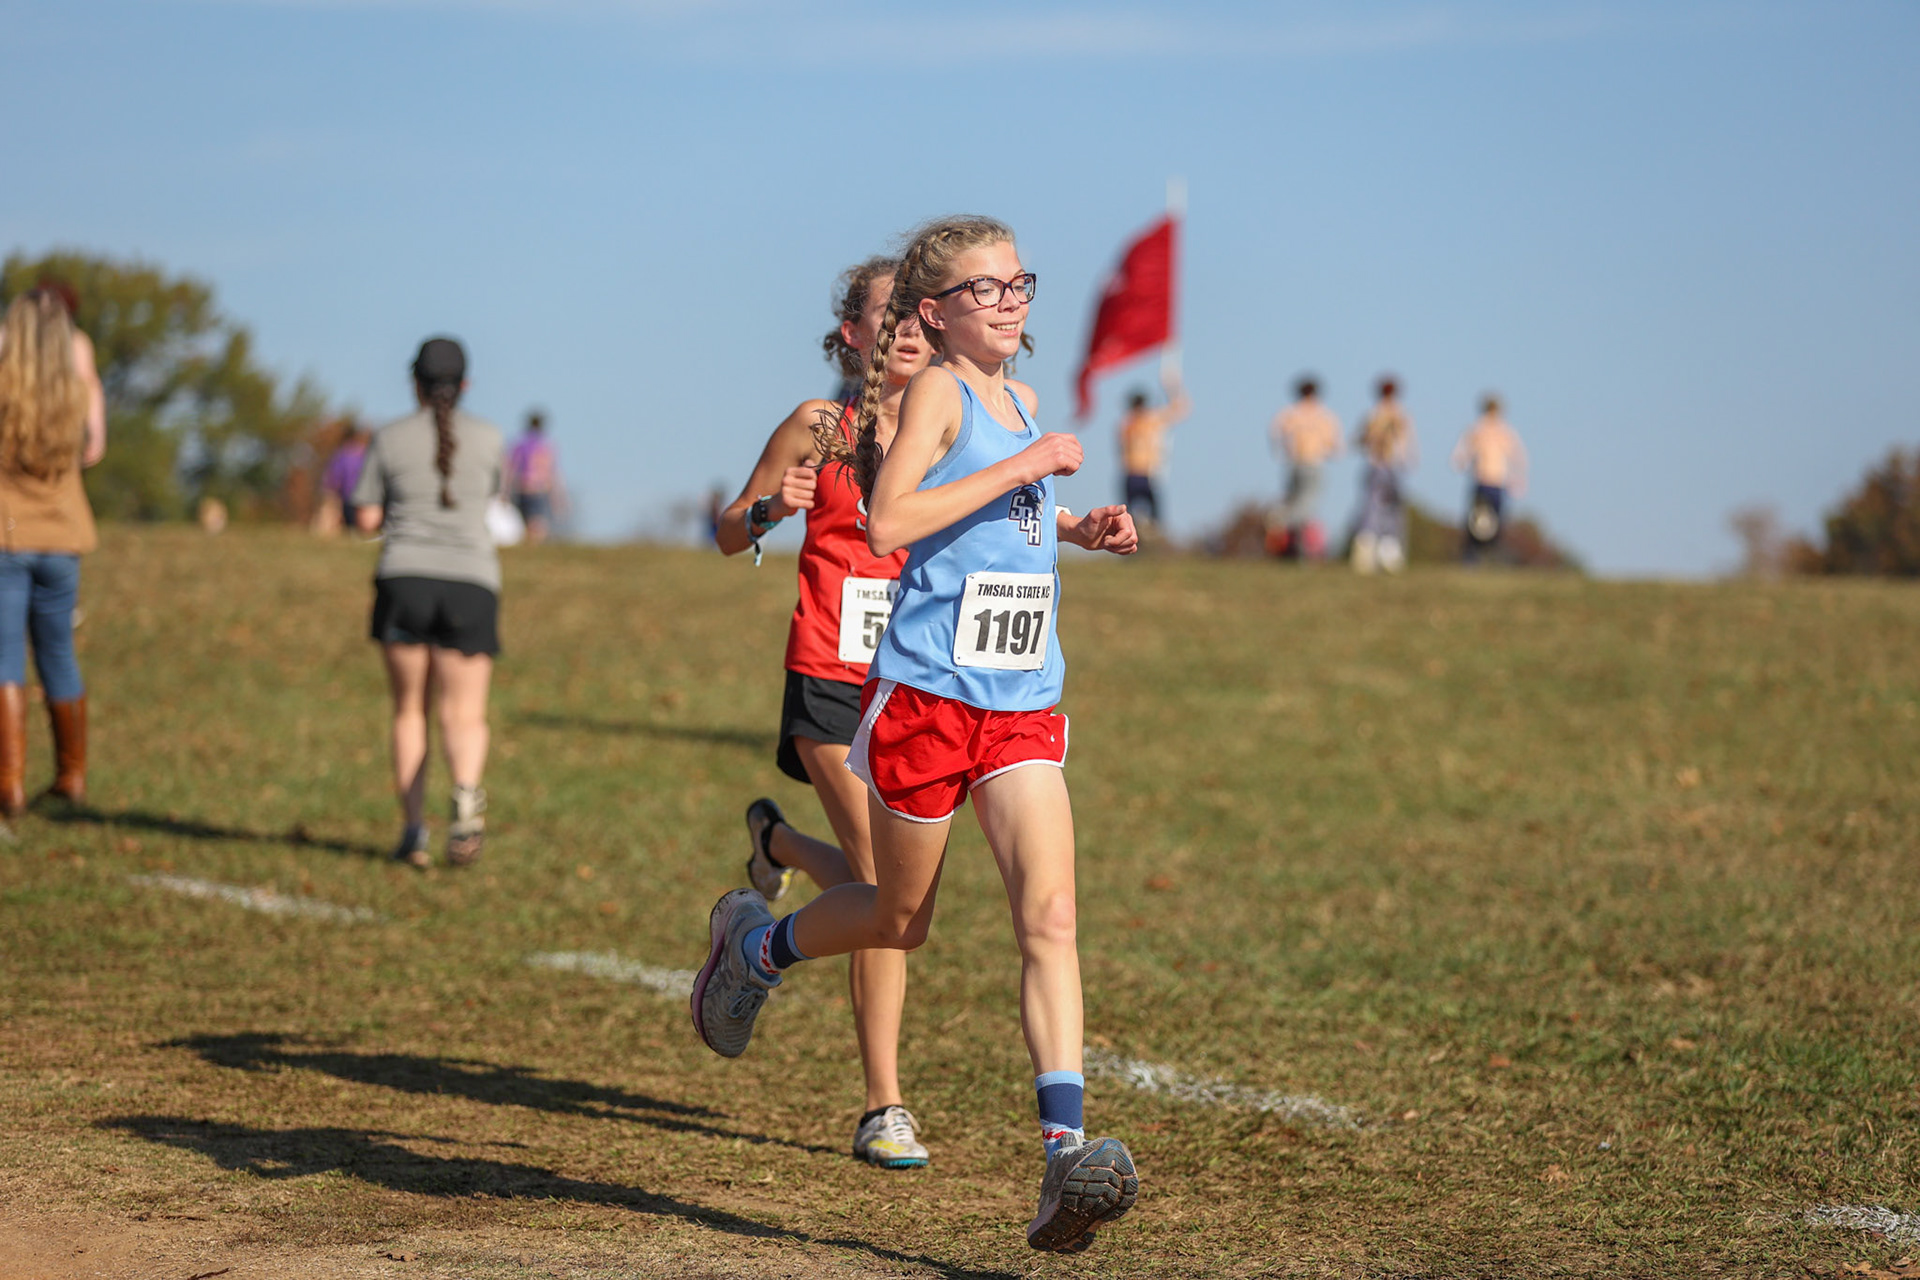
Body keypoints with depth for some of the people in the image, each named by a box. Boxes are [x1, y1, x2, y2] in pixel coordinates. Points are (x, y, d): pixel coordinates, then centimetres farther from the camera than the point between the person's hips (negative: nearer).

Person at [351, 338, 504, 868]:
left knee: (408, 711, 12)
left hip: (404, 579, 0)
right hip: (470, 584, 0)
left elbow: (367, 521, 4)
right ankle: (466, 792, -31)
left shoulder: (390, 438, 2)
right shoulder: (487, 436, 5)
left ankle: (413, 830, 5)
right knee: (465, 716, 0)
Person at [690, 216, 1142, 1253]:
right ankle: (754, 942, 41)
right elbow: (888, 519, -24)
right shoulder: (936, 391, -9)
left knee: (1049, 915, -12)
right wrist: (1018, 469, -22)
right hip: (926, 692, -5)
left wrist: (1081, 529, 17)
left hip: (1024, 707, 5)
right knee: (900, 921, 11)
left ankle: (1065, 1152, -19)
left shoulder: (1020, 401, 14)